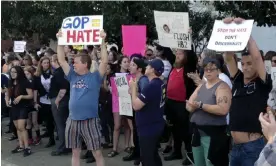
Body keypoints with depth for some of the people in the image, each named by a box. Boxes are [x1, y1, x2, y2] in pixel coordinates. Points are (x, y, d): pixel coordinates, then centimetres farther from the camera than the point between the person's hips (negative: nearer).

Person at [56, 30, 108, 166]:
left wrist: (102, 41, -17)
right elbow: (61, 60, 11)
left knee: (97, 152, 3)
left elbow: (105, 61, -14)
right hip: (73, 120, 5)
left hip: (90, 120, -5)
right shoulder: (73, 76, 9)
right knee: (75, 152, 14)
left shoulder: (95, 77, -3)